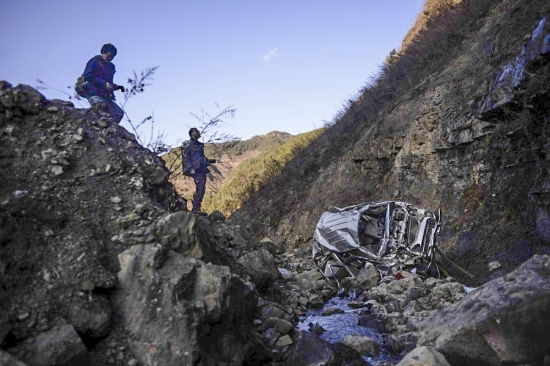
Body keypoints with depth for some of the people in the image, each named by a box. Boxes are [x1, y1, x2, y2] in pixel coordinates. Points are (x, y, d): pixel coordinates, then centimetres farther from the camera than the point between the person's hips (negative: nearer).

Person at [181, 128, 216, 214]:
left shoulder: (200, 145, 19)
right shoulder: (188, 145, -6)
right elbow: (186, 159, -12)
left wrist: (209, 161, 16)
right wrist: (191, 169, -20)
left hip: (201, 170, 9)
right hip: (195, 170, -9)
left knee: (201, 189, 8)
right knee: (200, 189, -17)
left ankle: (196, 209, 14)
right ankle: (195, 208, -14)